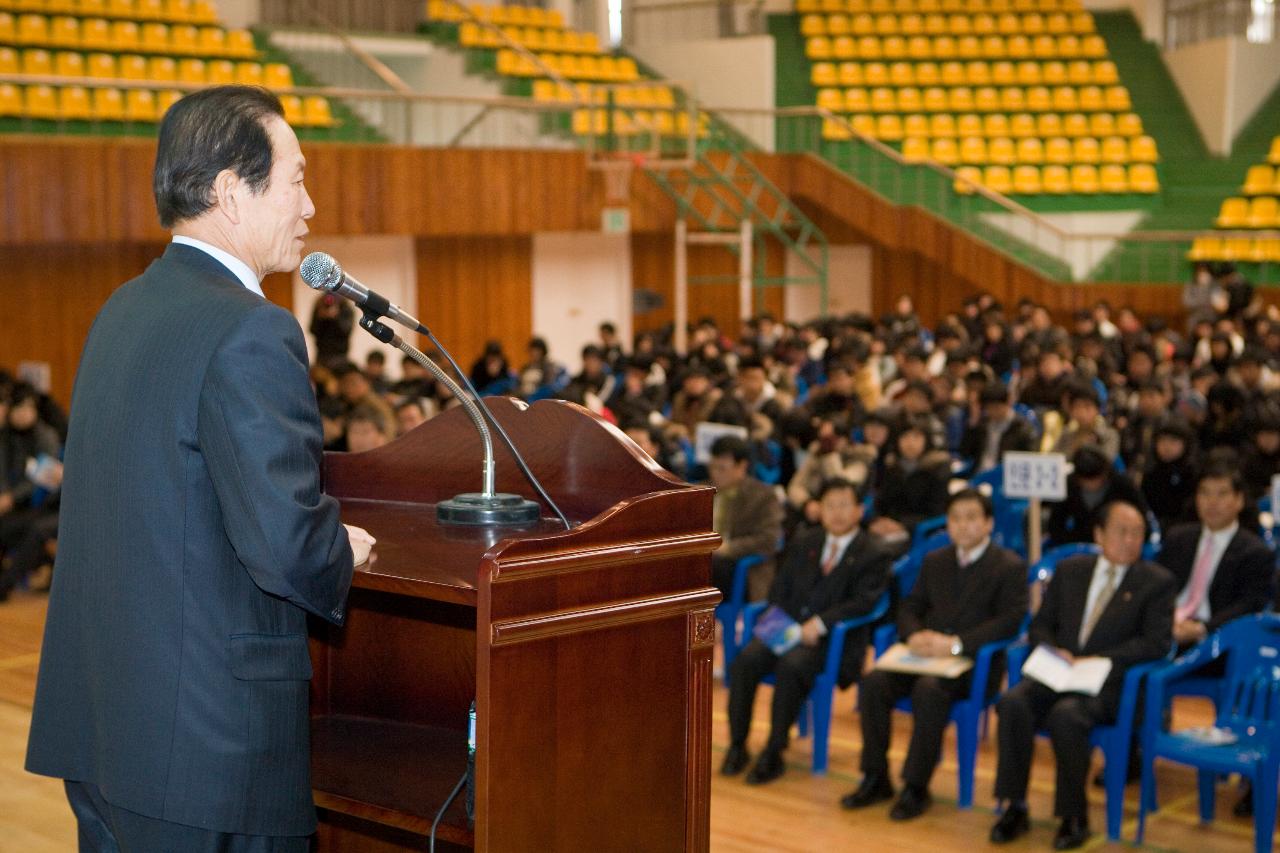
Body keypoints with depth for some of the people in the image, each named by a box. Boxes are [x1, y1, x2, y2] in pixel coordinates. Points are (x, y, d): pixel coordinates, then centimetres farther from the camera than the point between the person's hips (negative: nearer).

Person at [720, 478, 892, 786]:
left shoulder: (873, 555, 4)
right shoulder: (802, 544, 21)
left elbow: (863, 603, -9)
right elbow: (779, 590, 18)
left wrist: (819, 623, -22)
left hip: (833, 638, -5)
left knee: (791, 665, -35)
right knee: (745, 660, -24)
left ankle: (773, 753, -27)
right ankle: (737, 745, -15)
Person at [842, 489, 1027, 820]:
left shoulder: (1010, 567, 0)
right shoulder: (935, 561, 19)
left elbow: (1008, 622, -11)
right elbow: (909, 608, 17)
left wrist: (955, 644, -21)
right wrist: (914, 636, -8)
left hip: (975, 662, -5)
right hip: (927, 653, 6)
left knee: (929, 689, -36)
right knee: (874, 682, -22)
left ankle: (916, 787, -25)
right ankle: (875, 778, -11)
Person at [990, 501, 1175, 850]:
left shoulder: (1157, 582, 5)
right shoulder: (1069, 570, 16)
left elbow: (1155, 643, -6)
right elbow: (1040, 625, 17)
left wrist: (1095, 661, -15)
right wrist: (1055, 652, -7)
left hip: (1108, 682, -4)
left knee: (1066, 714, -35)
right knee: (1013, 703, -27)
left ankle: (1074, 817, -20)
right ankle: (1015, 807, -19)